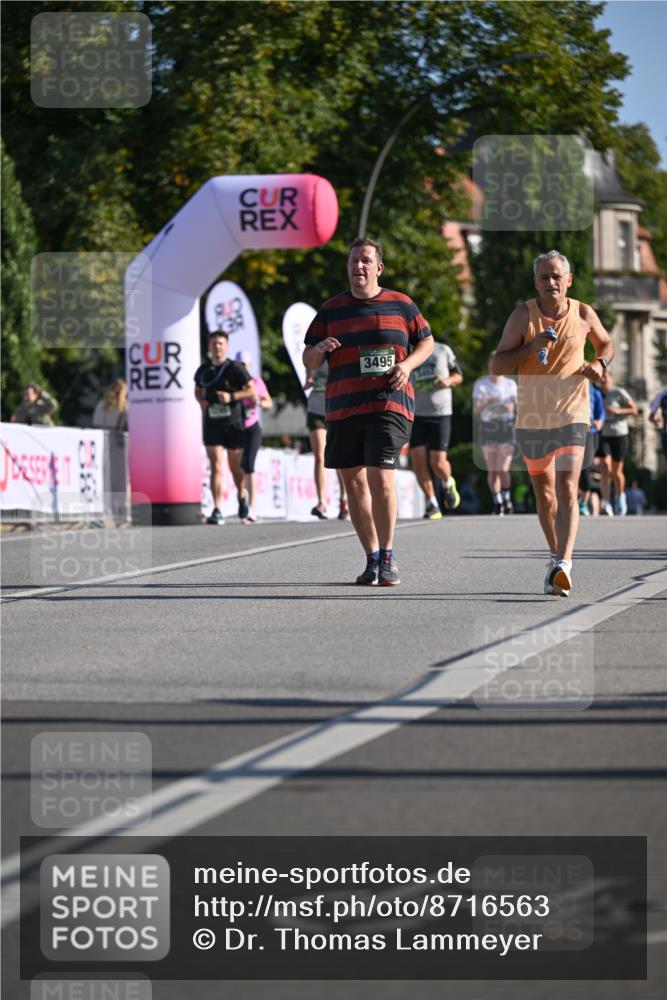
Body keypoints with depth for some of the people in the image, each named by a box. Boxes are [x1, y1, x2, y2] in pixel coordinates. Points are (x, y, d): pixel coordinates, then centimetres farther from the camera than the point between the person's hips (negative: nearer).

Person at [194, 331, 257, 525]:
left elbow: (251, 390, -6)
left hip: (234, 423, -1)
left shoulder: (235, 369, -5)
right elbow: (198, 390, 23)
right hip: (212, 424, 1)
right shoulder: (203, 370, 6)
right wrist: (201, 401, 0)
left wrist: (232, 396, -21)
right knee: (216, 467, -11)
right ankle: (217, 511, -17)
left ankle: (242, 495, 43)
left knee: (235, 467, 11)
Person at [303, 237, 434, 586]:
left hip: (389, 404, -3)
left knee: (381, 479, -16)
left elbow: (426, 342, 17)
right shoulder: (331, 309, 11)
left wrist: (408, 364, -3)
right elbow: (308, 360, 13)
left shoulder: (401, 305, 7)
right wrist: (320, 349, -11)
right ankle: (372, 558, 17)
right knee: (354, 483, 6)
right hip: (342, 409, 3)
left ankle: (387, 556, -2)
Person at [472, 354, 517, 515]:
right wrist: (487, 403, -22)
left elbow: (517, 405, 11)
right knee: (492, 470, -3)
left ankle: (506, 498, 10)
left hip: (506, 428, 0)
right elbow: (475, 409, -3)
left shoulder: (510, 384, 9)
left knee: (503, 469, -10)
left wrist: (512, 407, -11)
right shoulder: (480, 384, 4)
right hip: (487, 428, 0)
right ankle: (497, 502, 7)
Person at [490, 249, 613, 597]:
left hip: (571, 414, -1)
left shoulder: (584, 315, 1)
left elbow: (606, 344, 21)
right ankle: (556, 557, 30)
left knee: (567, 489, -16)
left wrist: (600, 363, -2)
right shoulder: (523, 316, -4)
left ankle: (563, 564, -27)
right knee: (544, 491, 13)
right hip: (532, 416, 1)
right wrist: (530, 348, -21)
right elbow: (496, 366, -6)